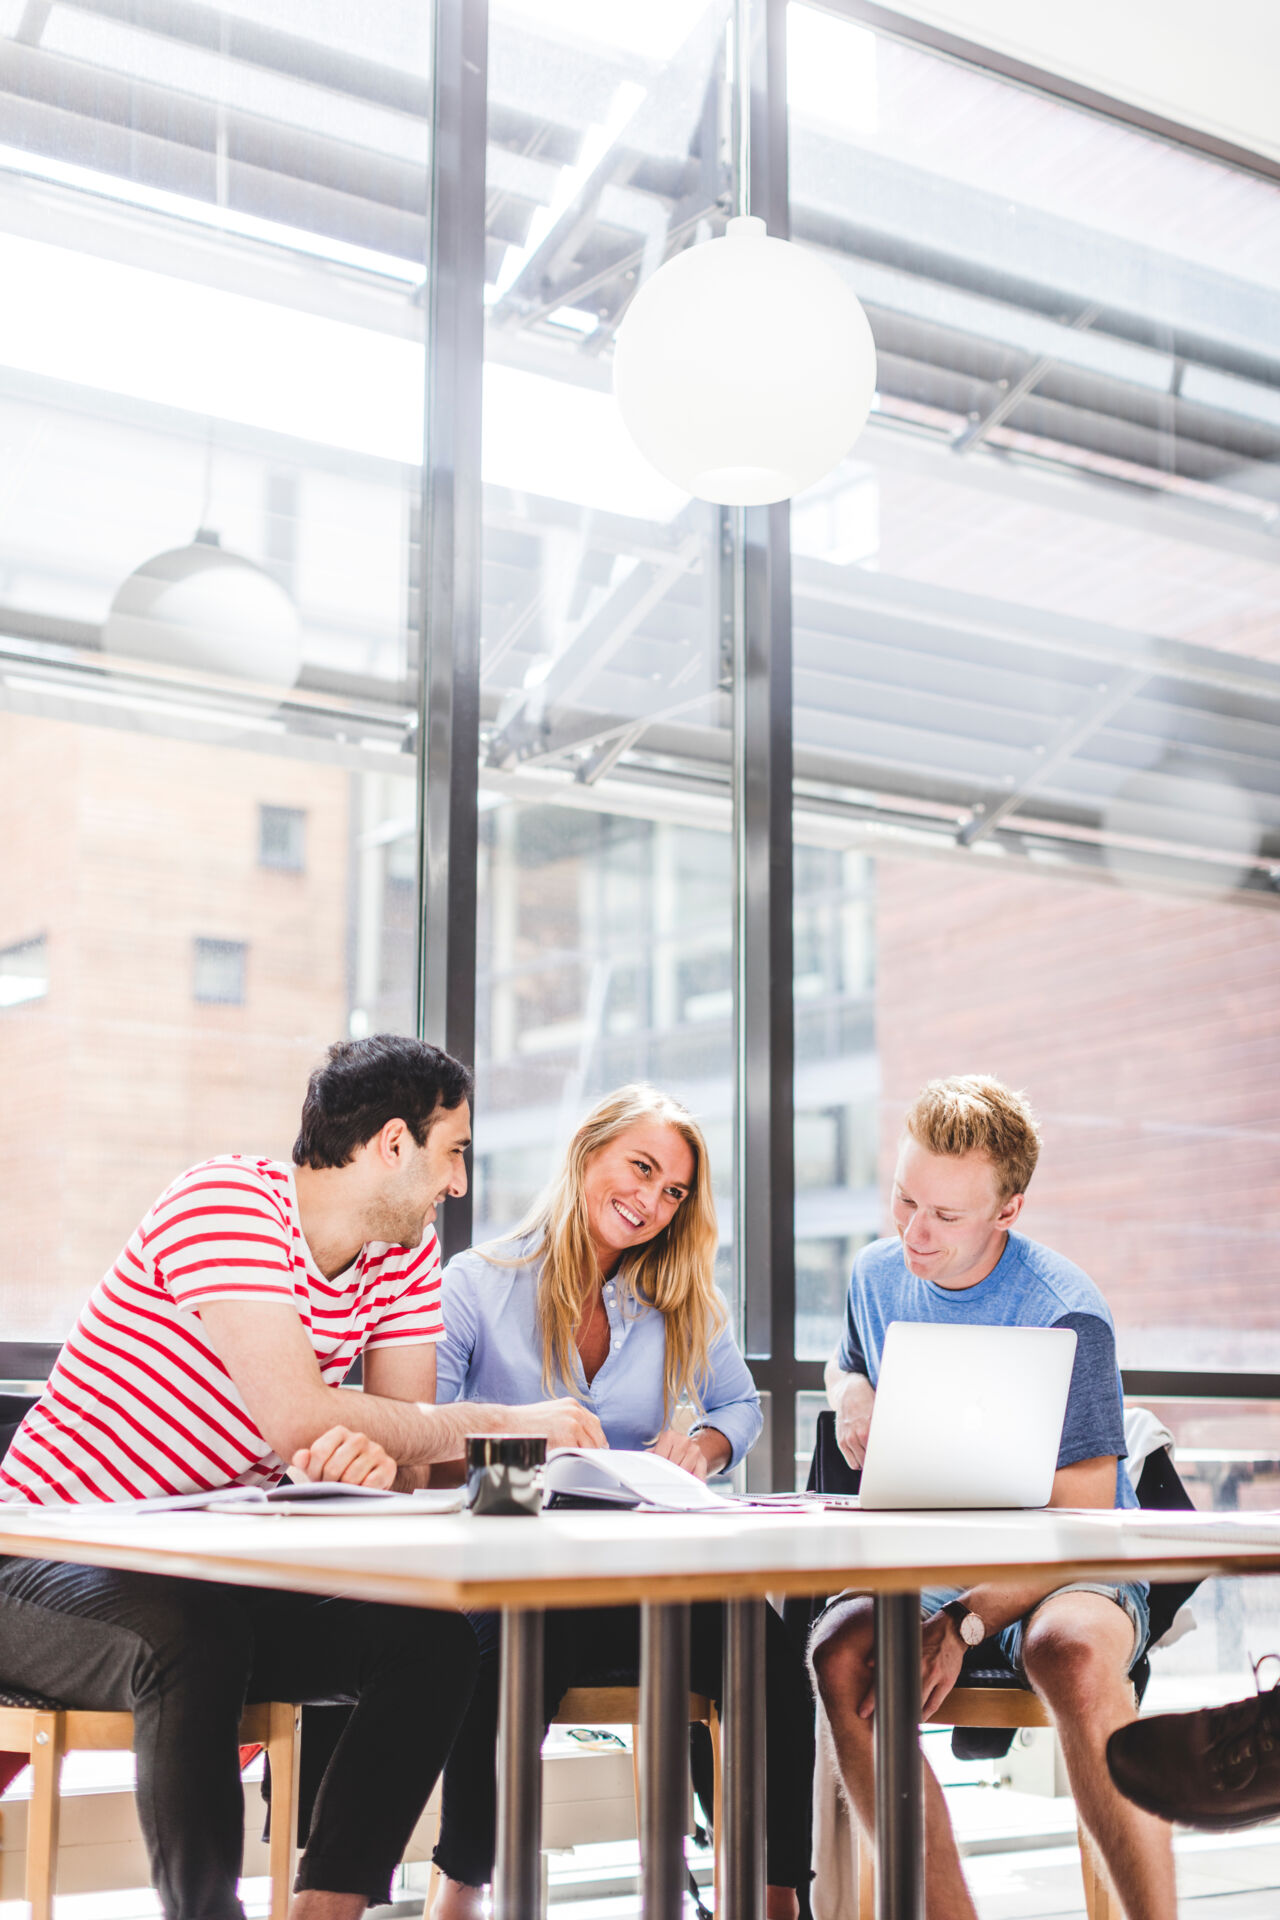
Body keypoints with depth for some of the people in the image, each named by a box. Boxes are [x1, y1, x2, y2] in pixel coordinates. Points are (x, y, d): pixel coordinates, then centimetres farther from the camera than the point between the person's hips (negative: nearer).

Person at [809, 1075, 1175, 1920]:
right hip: (927, 1565, 5)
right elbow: (848, 1365, 28)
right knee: (841, 1654, -29)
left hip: (1054, 1573, -4)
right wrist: (850, 1393, 2)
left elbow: (1080, 1523, -16)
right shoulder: (878, 1276, 4)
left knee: (1072, 1652, -40)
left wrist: (964, 1624, -28)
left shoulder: (1064, 1315, -15)